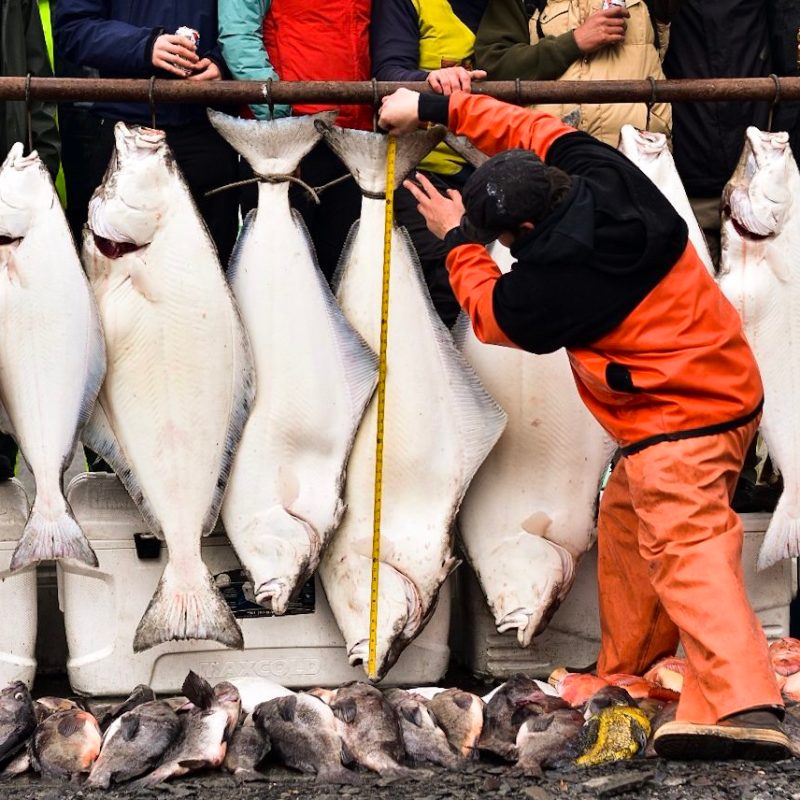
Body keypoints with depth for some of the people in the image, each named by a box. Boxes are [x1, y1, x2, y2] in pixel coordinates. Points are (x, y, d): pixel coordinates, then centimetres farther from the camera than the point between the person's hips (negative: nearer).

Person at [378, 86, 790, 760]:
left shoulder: (558, 271, -22)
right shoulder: (598, 171, -4)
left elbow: (494, 313, 1)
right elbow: (531, 128, 16)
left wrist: (460, 241, 14)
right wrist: (436, 108, 20)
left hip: (681, 421, -10)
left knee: (686, 553, -19)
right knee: (625, 524, 21)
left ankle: (745, 708, -33)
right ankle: (619, 677, 33)